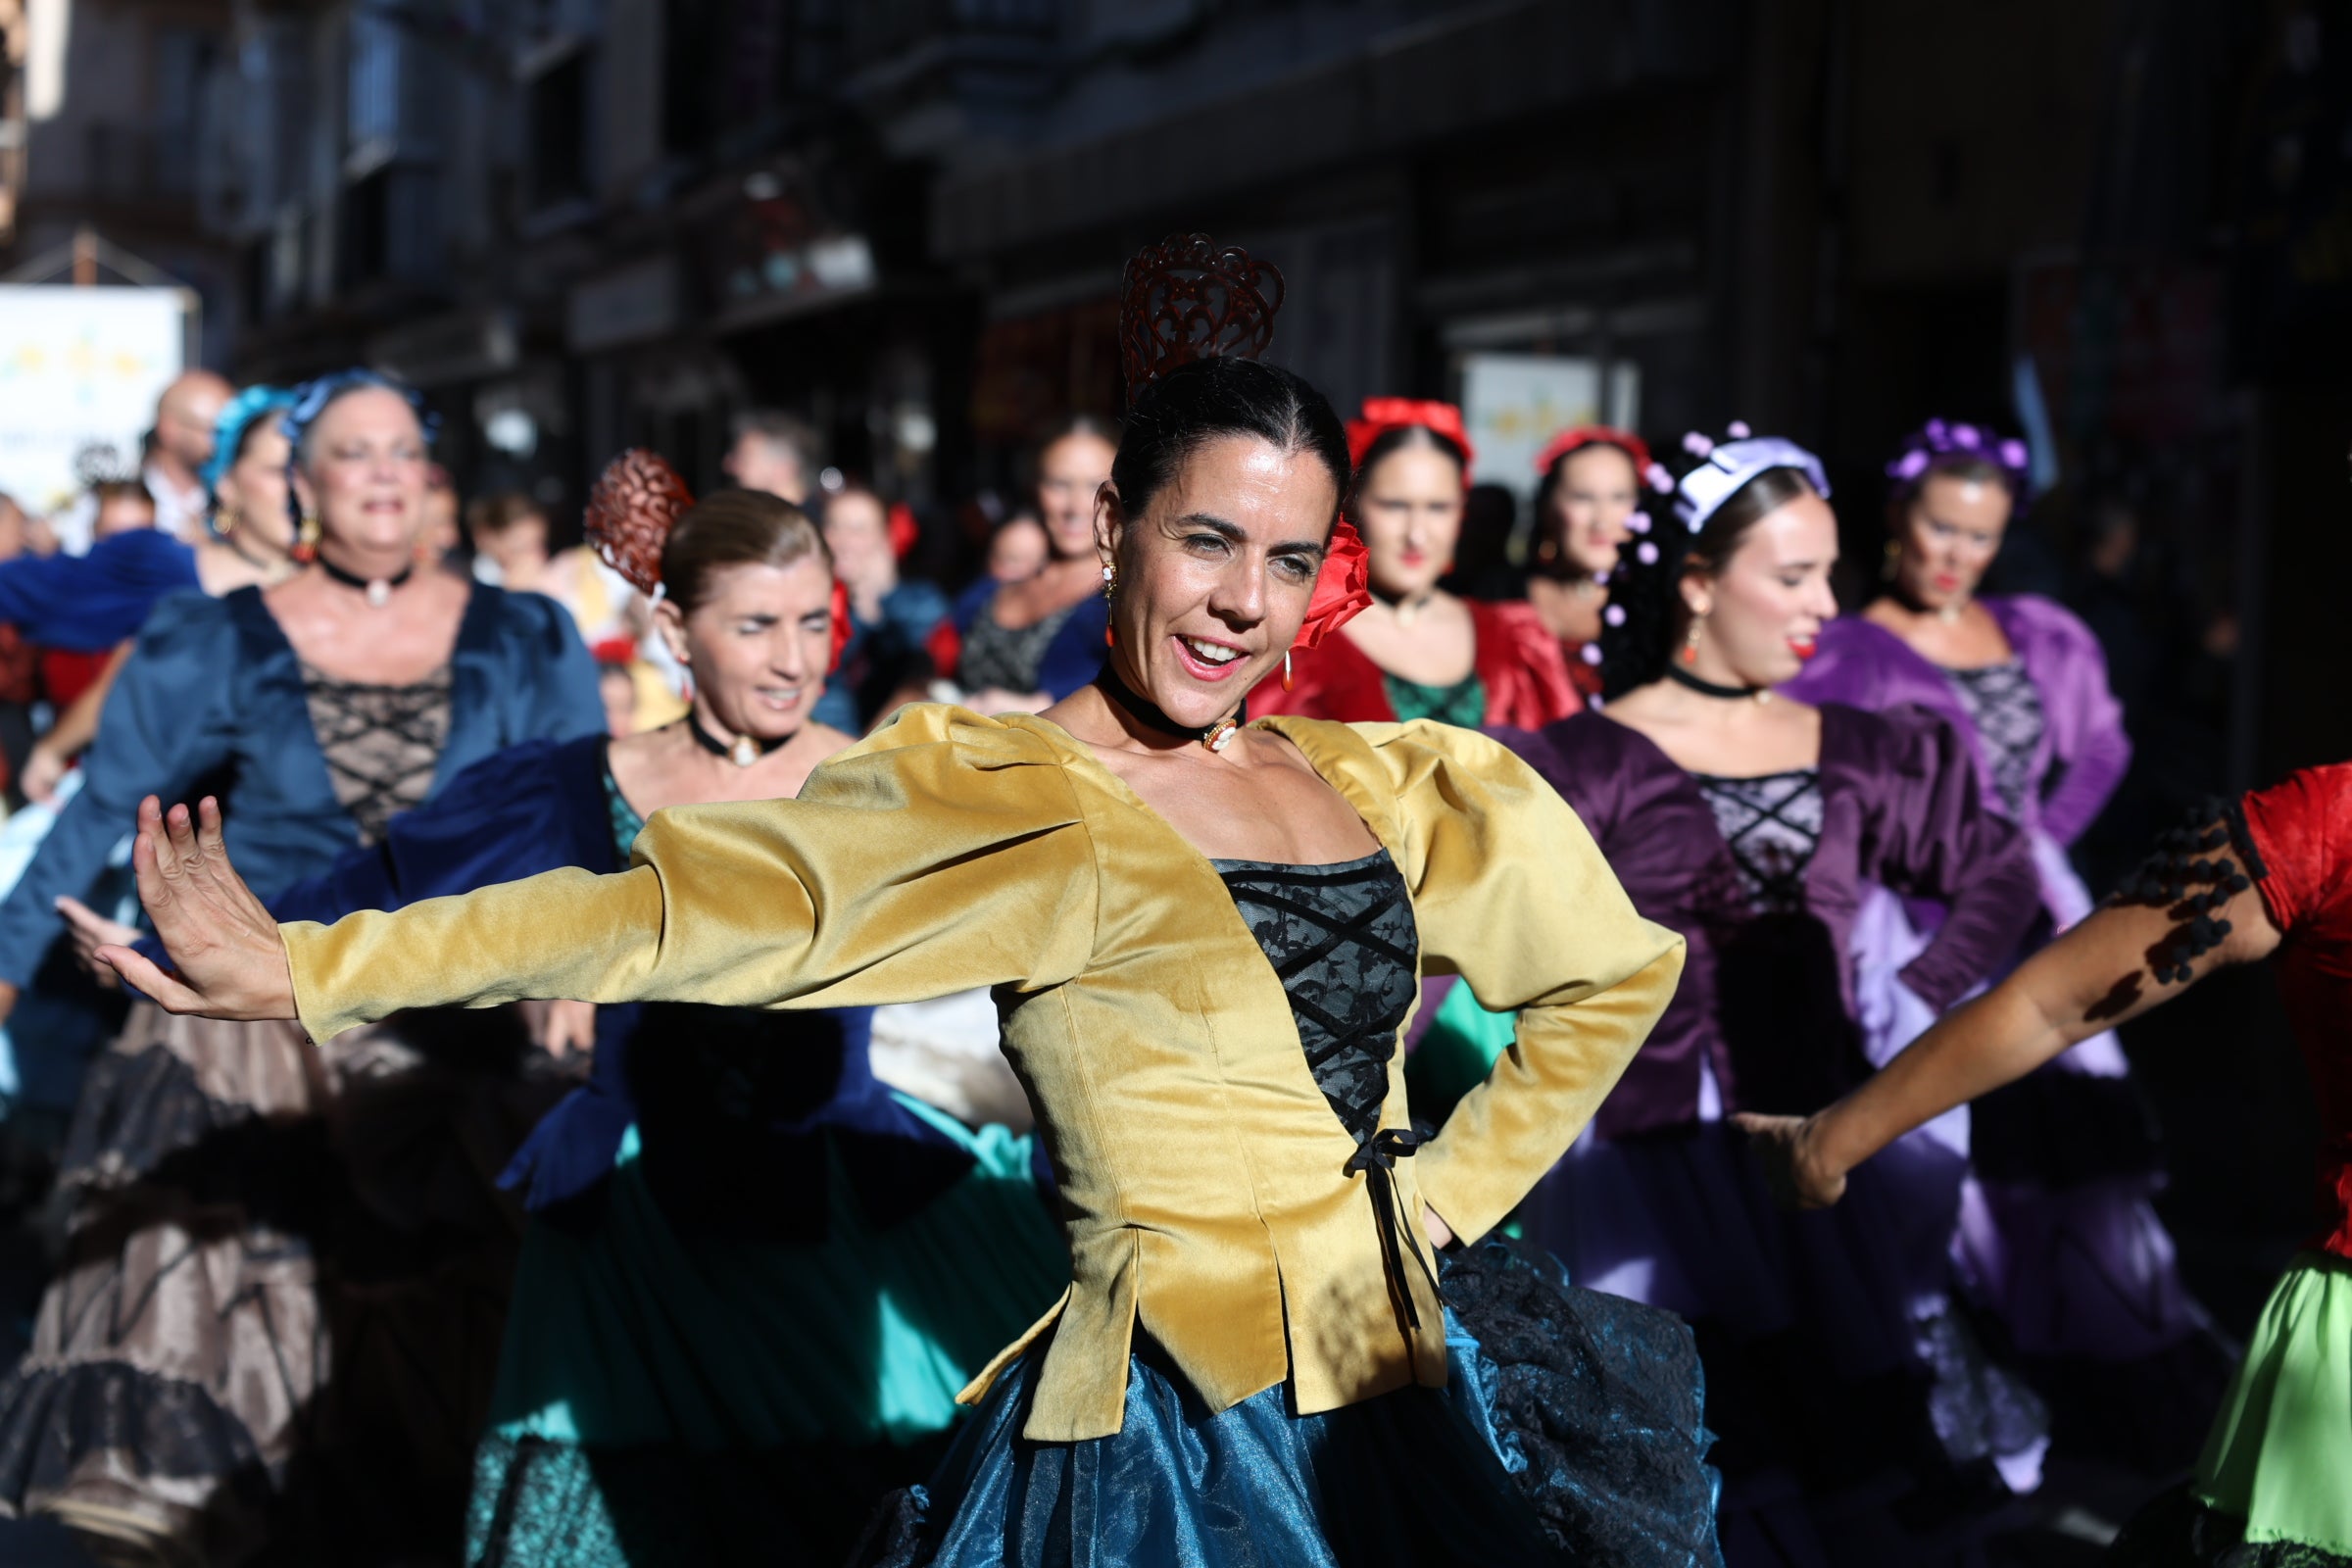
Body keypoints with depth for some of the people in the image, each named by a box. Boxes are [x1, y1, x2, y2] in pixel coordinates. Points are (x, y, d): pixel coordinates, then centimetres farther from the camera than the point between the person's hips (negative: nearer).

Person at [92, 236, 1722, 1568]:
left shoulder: (1382, 785, 7)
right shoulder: (1014, 800, -10)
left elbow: (1615, 971, 21)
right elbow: (691, 905, -20)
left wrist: (1450, 1191, 11)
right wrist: (307, 971, -29)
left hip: (1394, 1405, 6)